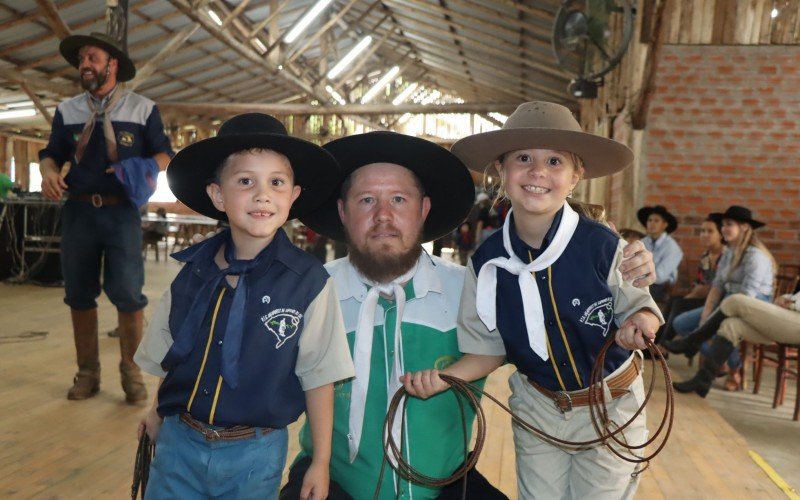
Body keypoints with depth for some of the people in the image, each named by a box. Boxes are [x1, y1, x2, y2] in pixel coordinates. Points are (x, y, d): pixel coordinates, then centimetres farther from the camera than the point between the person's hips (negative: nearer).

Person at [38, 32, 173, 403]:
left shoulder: (143, 109, 5)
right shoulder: (66, 111, 14)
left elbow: (164, 154, 5)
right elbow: (51, 153, 15)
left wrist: (144, 169, -16)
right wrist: (49, 172, -8)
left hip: (121, 211, -3)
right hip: (78, 210, 4)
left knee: (127, 293, -7)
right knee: (79, 294, 7)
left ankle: (131, 372, 9)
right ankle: (87, 372, 20)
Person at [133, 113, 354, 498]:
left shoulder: (308, 282, -14)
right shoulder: (192, 271, -5)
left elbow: (317, 375, -8)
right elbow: (169, 357, 9)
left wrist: (320, 462, -3)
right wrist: (157, 412, 12)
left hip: (254, 455, -2)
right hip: (178, 443, 3)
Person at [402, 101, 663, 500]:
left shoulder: (603, 245, -21)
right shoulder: (487, 260, -13)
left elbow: (638, 306, -6)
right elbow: (489, 349, -5)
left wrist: (638, 324, -30)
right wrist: (442, 377, -21)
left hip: (609, 410, -2)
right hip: (537, 411, 2)